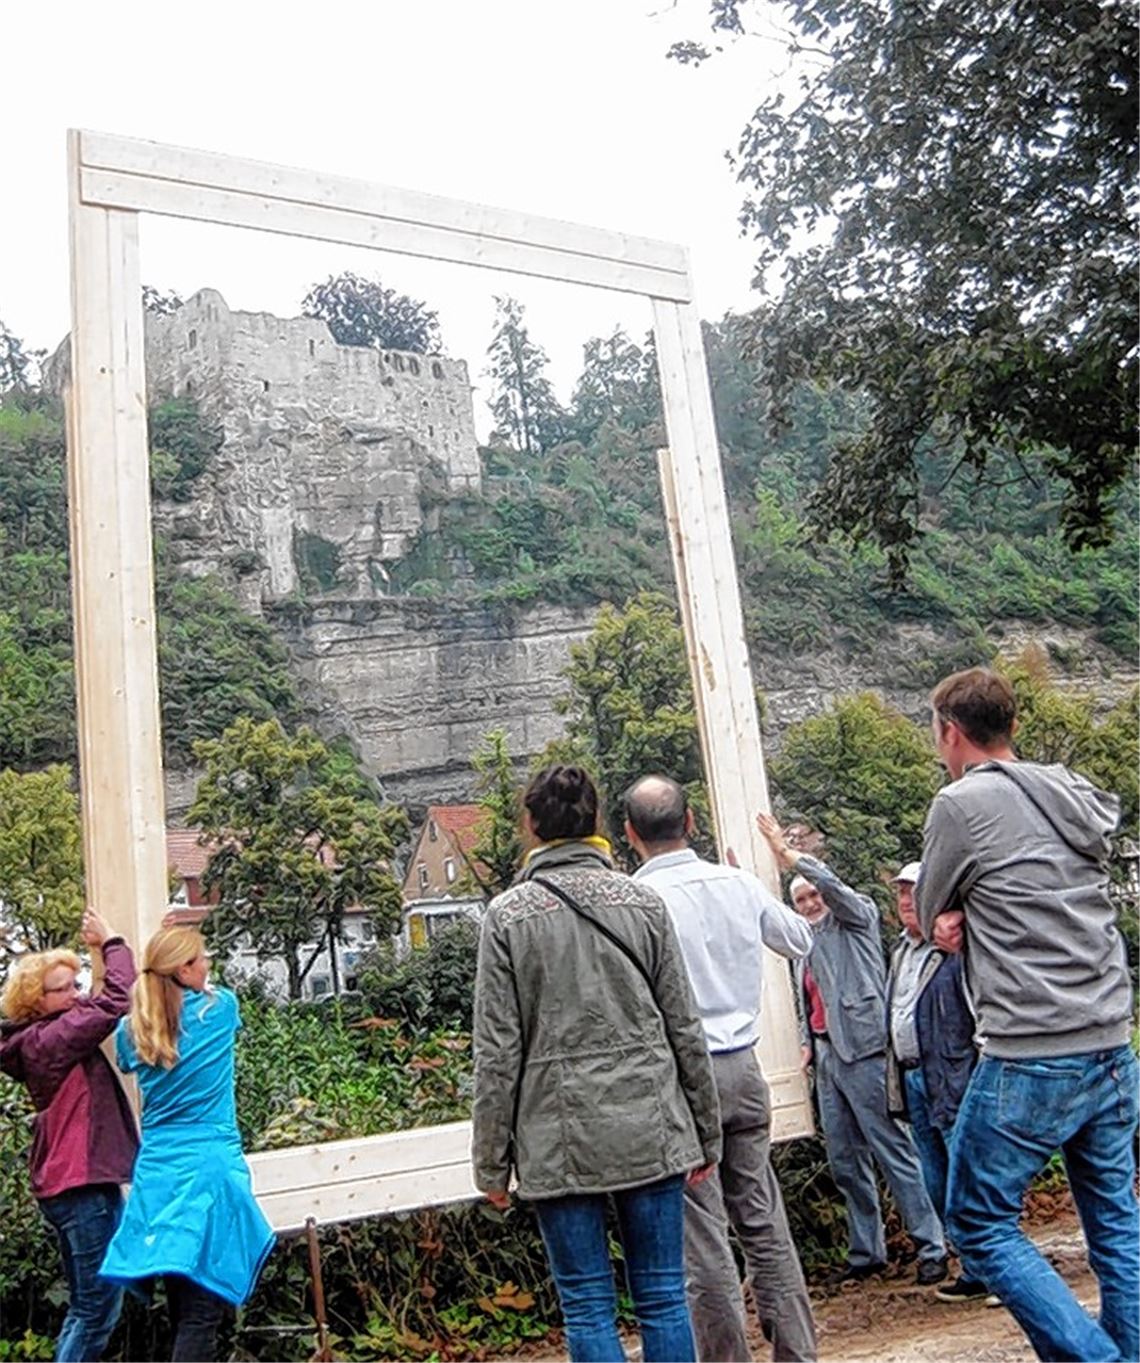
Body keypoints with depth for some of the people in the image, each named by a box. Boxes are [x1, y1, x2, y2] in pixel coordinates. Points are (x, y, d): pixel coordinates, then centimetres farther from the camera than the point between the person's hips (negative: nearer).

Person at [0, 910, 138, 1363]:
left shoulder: (46, 1039, 12)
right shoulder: (50, 1039, -16)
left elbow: (99, 1005, 17)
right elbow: (114, 1002, -23)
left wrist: (104, 950, 4)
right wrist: (111, 943, -11)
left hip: (73, 1184, 10)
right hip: (82, 1184, -10)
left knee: (87, 1306, 17)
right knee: (98, 1307, -5)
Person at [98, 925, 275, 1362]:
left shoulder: (133, 1030, 4)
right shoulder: (218, 1008, -5)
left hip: (157, 1172, 5)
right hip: (210, 1167, -5)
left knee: (179, 1306, 16)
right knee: (202, 1309, -4)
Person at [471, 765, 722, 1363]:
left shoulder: (507, 915, -4)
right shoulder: (642, 901, 2)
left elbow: (498, 1053, -6)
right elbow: (685, 1029, 4)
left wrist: (492, 1162, 3)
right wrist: (705, 1133, 12)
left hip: (560, 1141, -2)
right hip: (649, 1131, 2)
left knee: (588, 1308, 8)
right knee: (662, 1298, 10)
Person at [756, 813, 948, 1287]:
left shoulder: (856, 918, 2)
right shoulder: (806, 947, 22)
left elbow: (833, 885, -17)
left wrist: (786, 853, -18)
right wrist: (808, 1043, 10)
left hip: (861, 1050, -8)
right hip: (826, 1056, 8)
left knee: (893, 1151, -5)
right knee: (844, 1161, 10)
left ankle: (931, 1248, 2)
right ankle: (866, 1251, 19)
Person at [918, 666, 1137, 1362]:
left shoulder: (962, 804, -10)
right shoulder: (1078, 795, 10)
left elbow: (932, 918, 2)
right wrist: (973, 915, 1)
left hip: (1030, 1057, -7)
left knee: (980, 1222, 6)